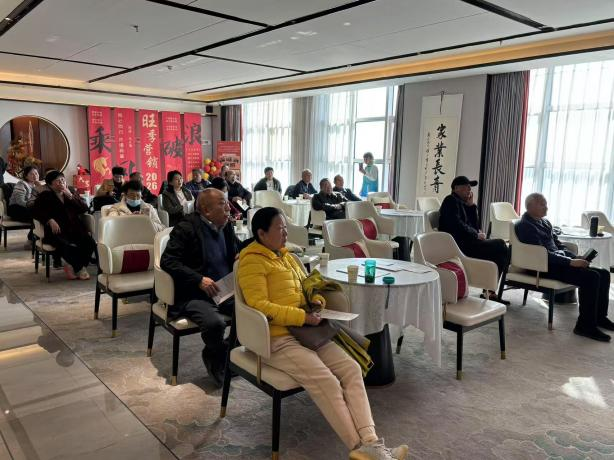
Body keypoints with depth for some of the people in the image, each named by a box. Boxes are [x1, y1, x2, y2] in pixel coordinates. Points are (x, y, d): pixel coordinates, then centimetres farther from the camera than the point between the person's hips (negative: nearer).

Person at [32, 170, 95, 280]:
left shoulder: (73, 194, 22)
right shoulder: (45, 196, 14)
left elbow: (84, 209, 7)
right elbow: (35, 211, 1)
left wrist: (71, 196, -5)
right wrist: (50, 220, -15)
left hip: (75, 229, 3)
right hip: (57, 230, -3)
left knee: (90, 243, -26)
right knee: (65, 245, -35)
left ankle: (73, 266, -8)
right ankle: (80, 269, -13)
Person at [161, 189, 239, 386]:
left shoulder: (226, 227, 12)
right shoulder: (186, 228, -8)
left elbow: (236, 251, 27)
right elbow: (167, 261, -14)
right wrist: (199, 280, -23)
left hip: (225, 291, 6)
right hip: (193, 295, -6)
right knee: (215, 323, -33)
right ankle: (215, 358, 2)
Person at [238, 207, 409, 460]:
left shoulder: (285, 256, 19)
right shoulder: (252, 261, -8)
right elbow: (260, 306, -18)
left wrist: (318, 301, 3)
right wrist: (303, 317, -19)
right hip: (276, 340, -8)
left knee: (352, 369, -12)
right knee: (326, 381, -25)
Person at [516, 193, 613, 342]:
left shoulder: (544, 222, 16)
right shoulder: (525, 226, -12)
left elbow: (558, 245, 21)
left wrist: (576, 258, 3)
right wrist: (571, 262, -22)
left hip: (560, 260, 9)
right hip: (545, 266, -9)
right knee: (591, 277, -23)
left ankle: (600, 316, 14)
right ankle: (586, 325, -16)